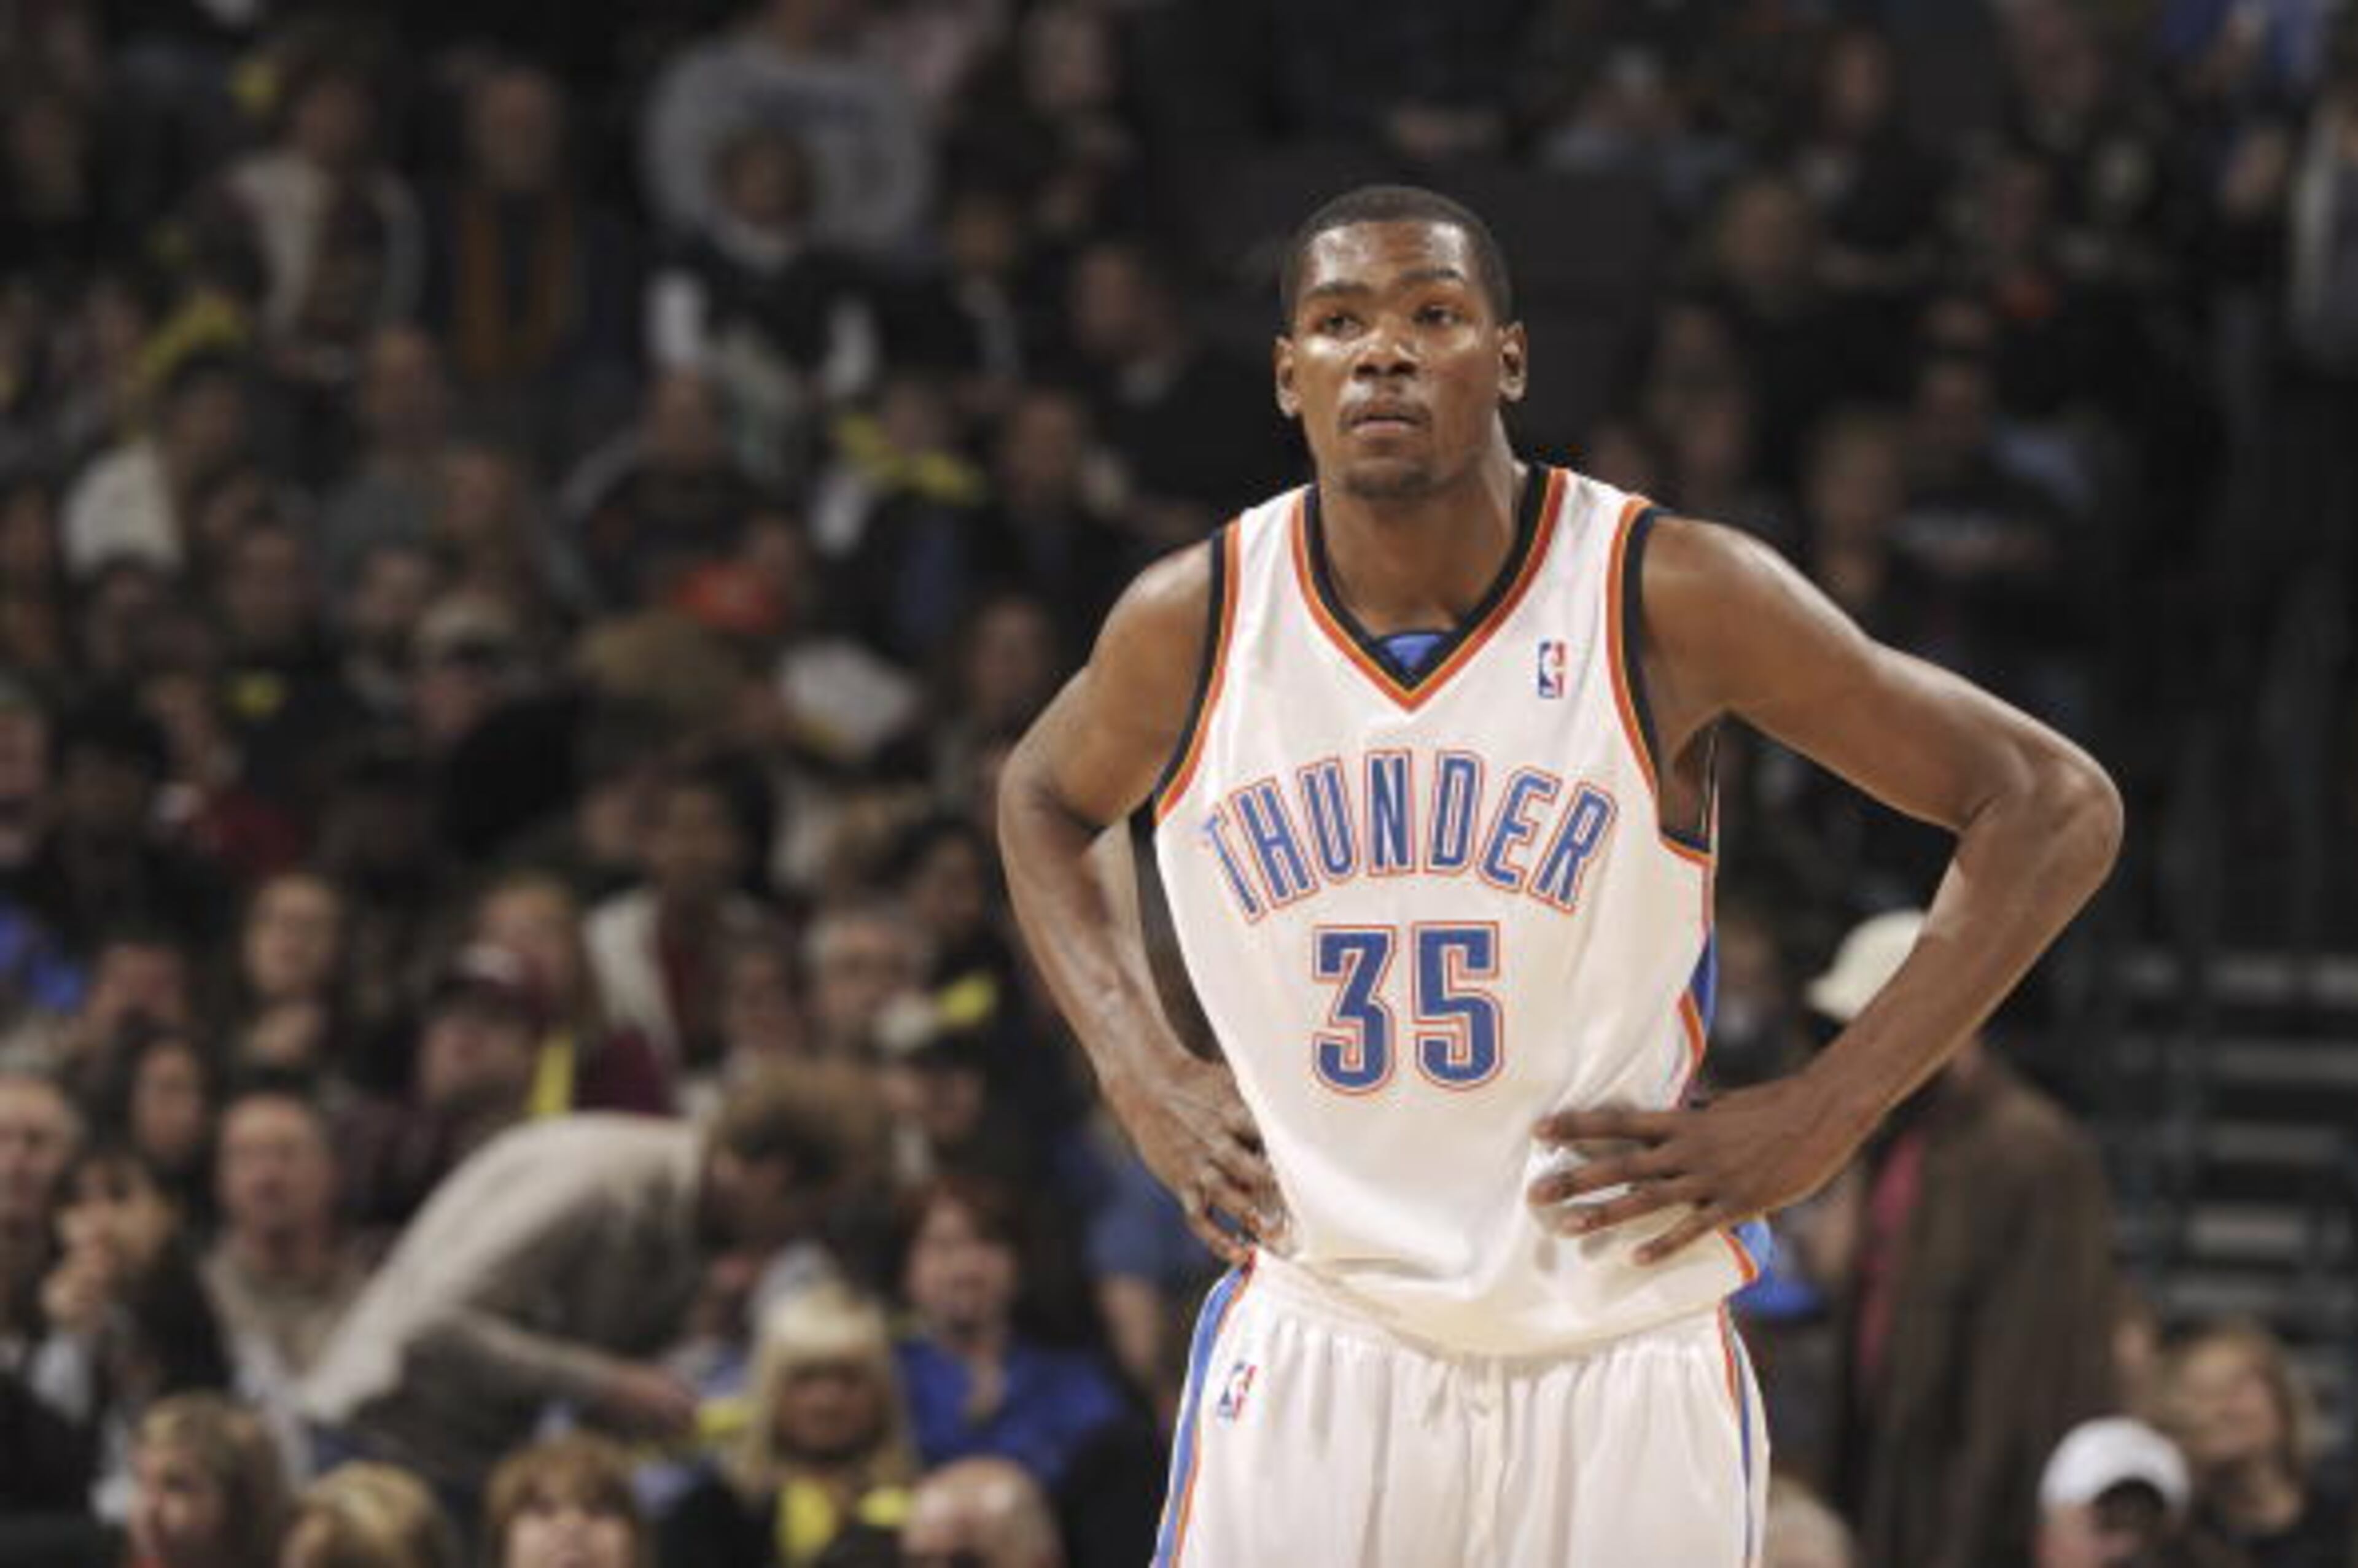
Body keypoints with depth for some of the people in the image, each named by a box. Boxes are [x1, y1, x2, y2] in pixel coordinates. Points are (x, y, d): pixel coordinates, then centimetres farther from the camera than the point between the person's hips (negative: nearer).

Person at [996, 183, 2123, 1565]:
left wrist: (1821, 1118, -10)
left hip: (1620, 1366, -1)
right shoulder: (1193, 622, -3)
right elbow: (1045, 803, 21)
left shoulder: (1668, 598, -11)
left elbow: (2056, 808, -6)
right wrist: (1144, 1076, 6)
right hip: (1310, 1360, 1)